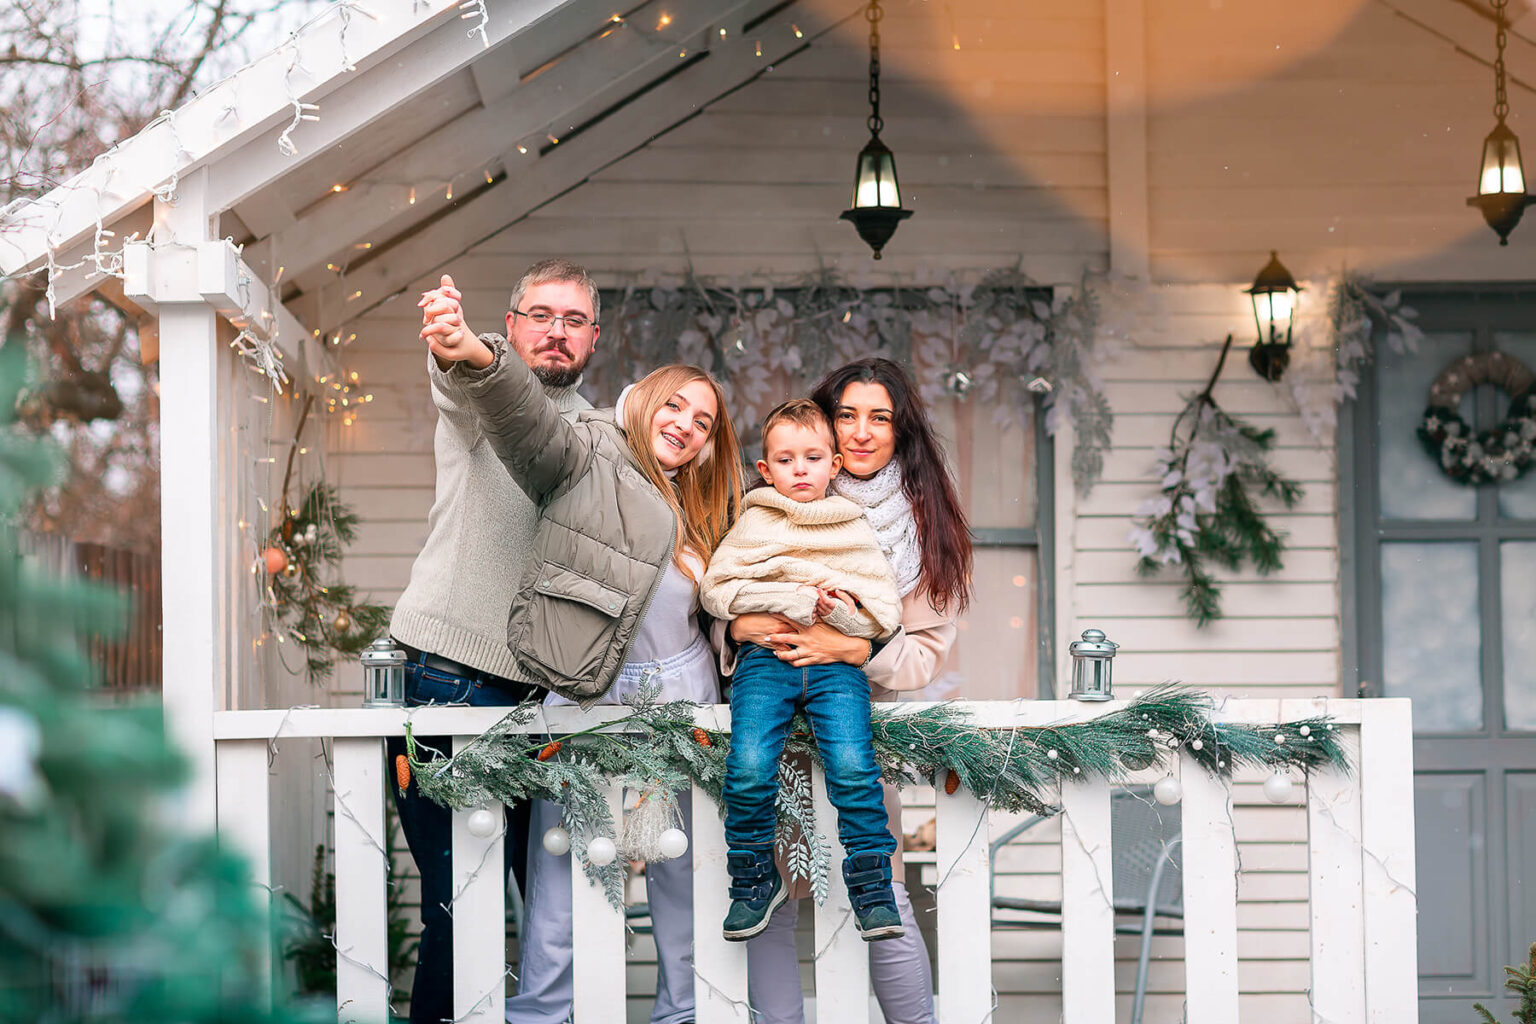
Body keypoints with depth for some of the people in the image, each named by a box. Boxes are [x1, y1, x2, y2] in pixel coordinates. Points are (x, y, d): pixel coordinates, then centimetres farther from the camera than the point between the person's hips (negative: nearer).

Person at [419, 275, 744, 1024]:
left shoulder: (695, 517, 22)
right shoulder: (591, 459, 3)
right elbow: (530, 422, -18)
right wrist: (474, 357, -37)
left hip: (683, 697, 6)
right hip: (590, 700, -6)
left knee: (685, 878, 9)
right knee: (561, 882, -8)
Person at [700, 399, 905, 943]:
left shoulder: (855, 528, 18)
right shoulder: (753, 523, 14)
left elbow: (889, 612, 13)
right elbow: (715, 589, 2)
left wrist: (845, 610, -10)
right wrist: (799, 600, -7)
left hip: (837, 660, 0)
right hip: (765, 657, 0)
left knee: (853, 768, -23)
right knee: (748, 771, -21)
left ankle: (871, 887, -10)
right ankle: (755, 881, -1)